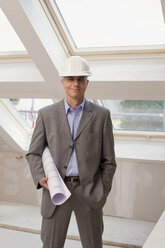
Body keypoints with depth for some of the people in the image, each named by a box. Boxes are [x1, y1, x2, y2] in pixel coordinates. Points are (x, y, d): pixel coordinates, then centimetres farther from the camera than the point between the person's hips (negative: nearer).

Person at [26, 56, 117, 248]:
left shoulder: (101, 115, 0)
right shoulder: (47, 114, 1)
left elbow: (108, 160, 3)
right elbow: (34, 154, 6)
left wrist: (102, 194, -1)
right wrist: (40, 178, -14)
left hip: (88, 191, 0)